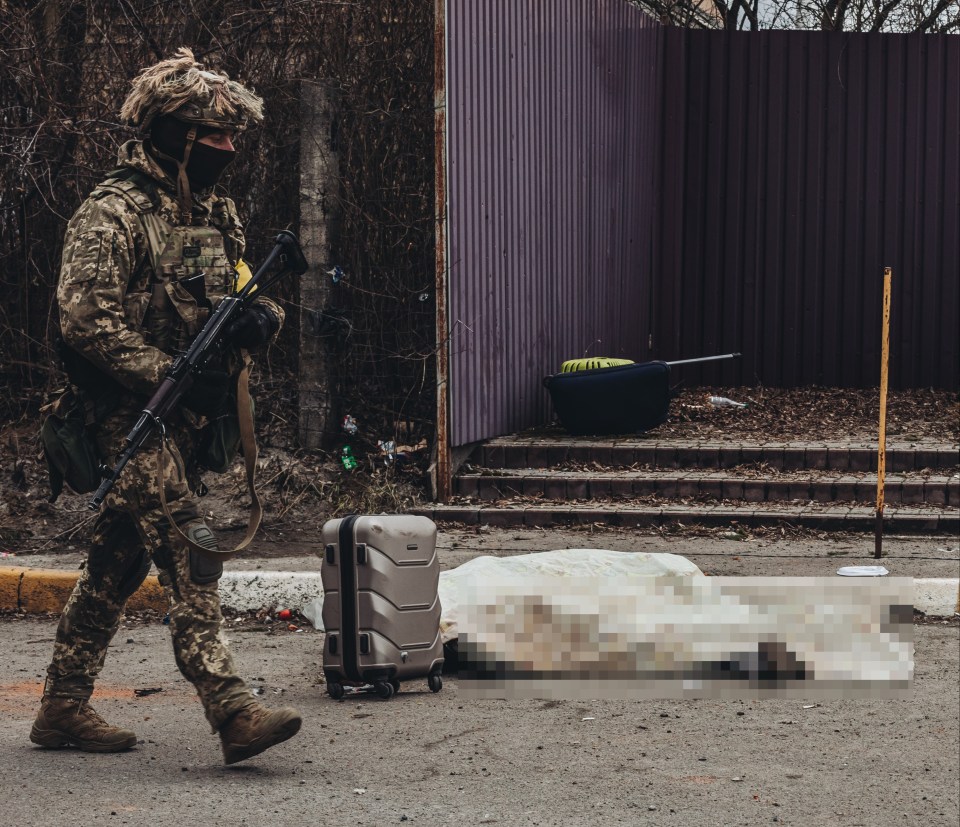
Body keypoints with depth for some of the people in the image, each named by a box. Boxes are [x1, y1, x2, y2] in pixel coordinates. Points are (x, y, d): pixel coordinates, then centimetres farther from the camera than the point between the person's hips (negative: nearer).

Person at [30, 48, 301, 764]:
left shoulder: (216, 212, 15)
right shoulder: (112, 214, -10)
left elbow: (245, 294, 20)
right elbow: (87, 318, -19)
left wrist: (261, 318, -5)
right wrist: (172, 375, -22)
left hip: (191, 421, 8)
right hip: (133, 417, -8)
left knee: (118, 565, 12)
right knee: (189, 555, -16)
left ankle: (63, 707, 20)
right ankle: (234, 712, -21)